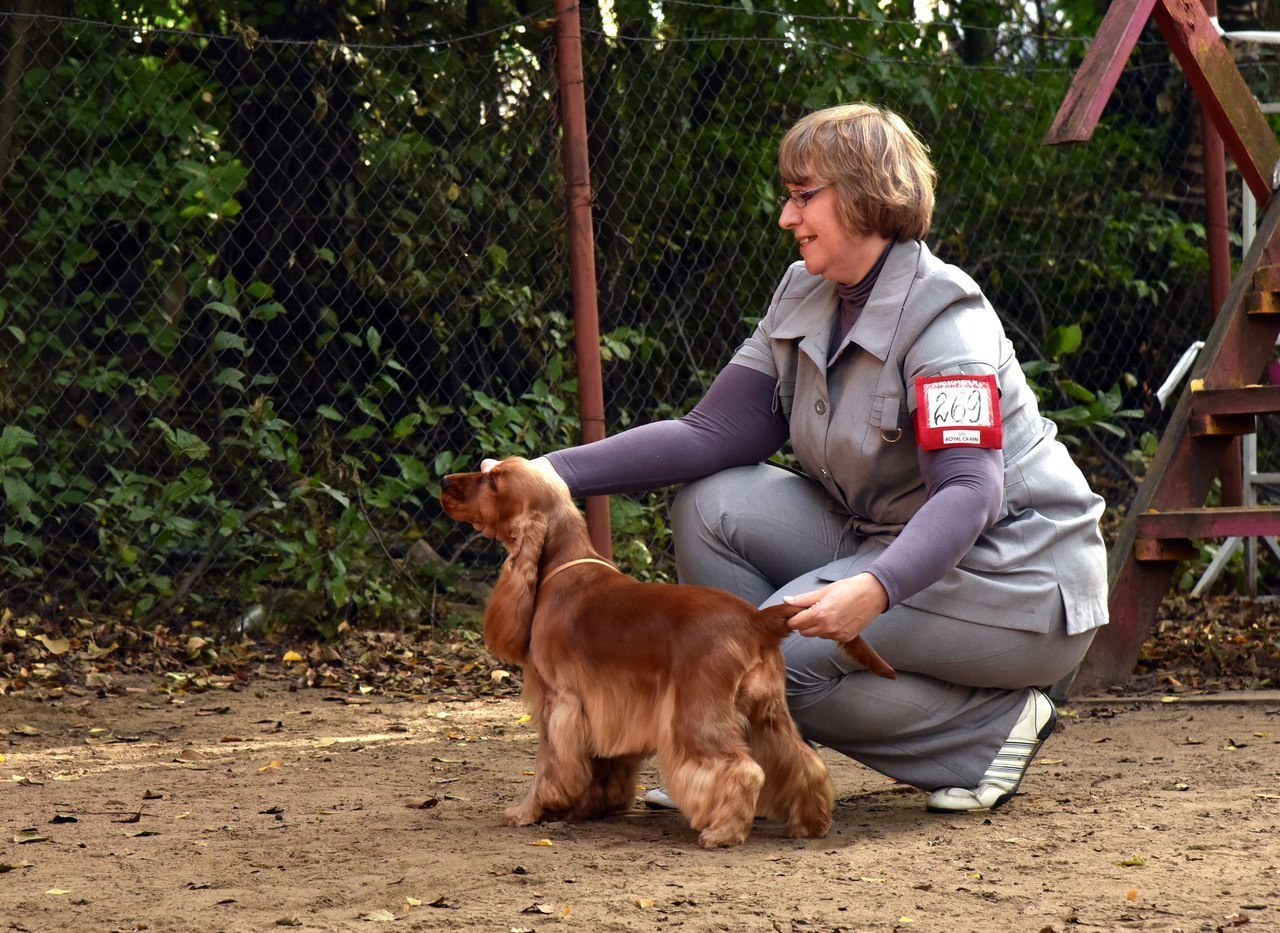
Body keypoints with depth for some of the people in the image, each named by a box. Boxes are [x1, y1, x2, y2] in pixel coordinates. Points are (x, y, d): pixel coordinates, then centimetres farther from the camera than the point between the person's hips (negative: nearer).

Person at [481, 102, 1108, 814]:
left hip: (1009, 570, -8)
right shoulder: (804, 300, 2)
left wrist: (874, 590, -47)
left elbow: (970, 492, -30)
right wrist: (557, 473, -13)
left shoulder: (944, 317, -21)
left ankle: (995, 725, -8)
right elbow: (716, 433, -3)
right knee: (712, 506, -8)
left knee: (780, 653, -24)